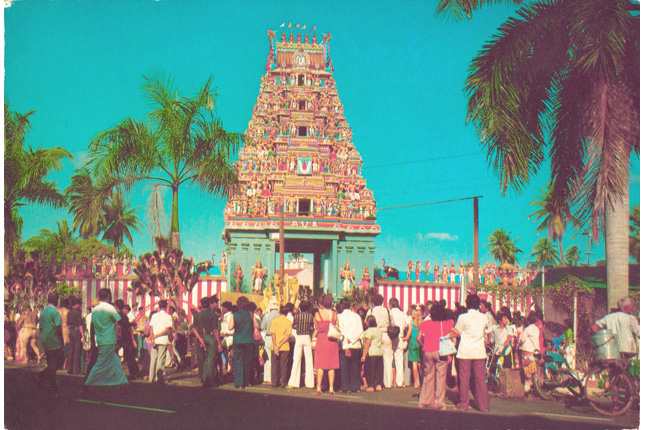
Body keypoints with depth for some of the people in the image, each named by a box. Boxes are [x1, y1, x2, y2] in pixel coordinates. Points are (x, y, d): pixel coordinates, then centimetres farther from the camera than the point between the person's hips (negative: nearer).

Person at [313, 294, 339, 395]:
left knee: (320, 366, 5)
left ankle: (319, 388, 5)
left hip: (321, 340, -1)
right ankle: (331, 388, 6)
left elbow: (316, 330, 2)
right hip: (332, 341, 1)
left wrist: (313, 338, 19)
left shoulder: (317, 314, -5)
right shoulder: (334, 314, -2)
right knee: (331, 366, 7)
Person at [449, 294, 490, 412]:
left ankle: (463, 404, 9)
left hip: (465, 351, -3)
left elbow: (457, 333, -2)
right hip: (479, 351, 3)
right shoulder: (484, 318, 3)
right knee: (480, 378, 6)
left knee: (464, 378, 5)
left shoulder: (463, 317, -7)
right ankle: (483, 405, 7)